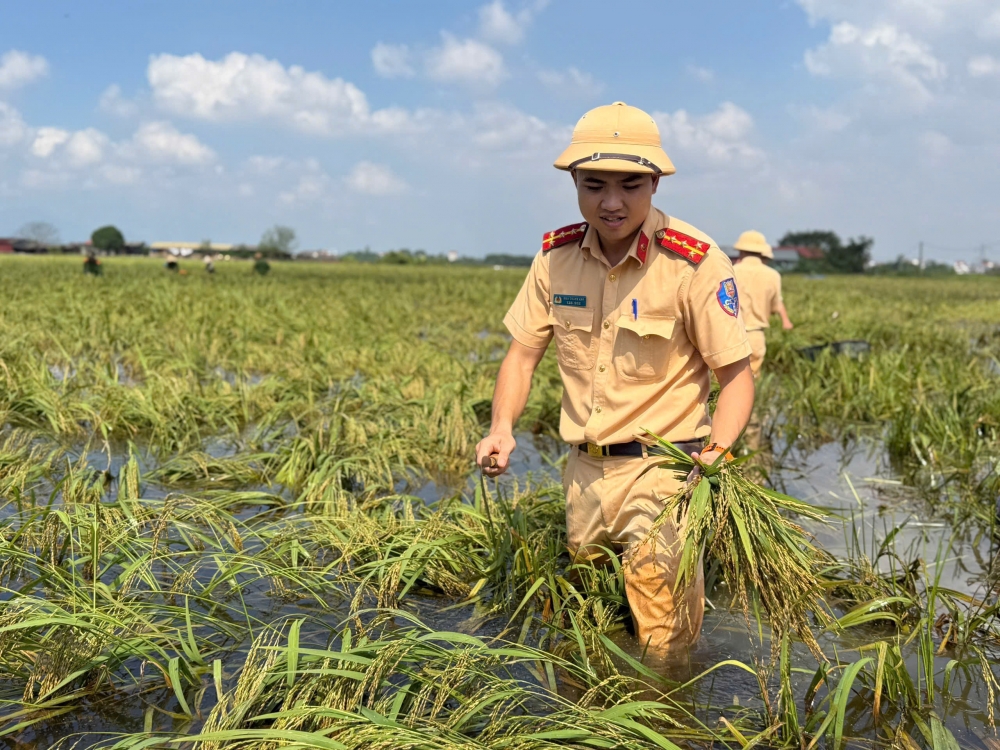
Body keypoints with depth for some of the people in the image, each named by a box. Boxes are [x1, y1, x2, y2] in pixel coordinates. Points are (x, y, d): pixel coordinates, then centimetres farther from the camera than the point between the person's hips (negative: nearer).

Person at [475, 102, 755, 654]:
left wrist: (717, 453, -29)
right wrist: (501, 429, -11)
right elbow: (523, 353, 6)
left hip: (662, 469, -5)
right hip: (583, 471, 5)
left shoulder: (695, 264, -15)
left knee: (662, 649, -3)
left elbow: (736, 374, -11)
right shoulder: (556, 257, -1)